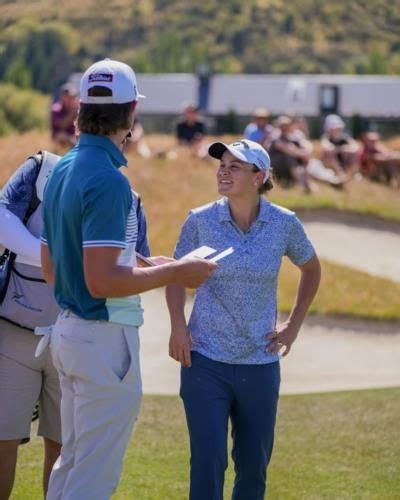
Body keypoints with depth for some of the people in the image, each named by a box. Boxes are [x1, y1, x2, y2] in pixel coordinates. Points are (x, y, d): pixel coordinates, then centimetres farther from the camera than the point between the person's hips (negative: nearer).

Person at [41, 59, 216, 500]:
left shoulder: (61, 171, 9)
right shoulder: (107, 179, -20)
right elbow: (101, 281, -25)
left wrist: (145, 266, 21)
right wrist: (173, 273, -14)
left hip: (66, 328, 9)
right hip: (104, 336, -9)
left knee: (70, 462, 18)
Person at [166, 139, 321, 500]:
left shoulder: (284, 224, -4)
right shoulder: (201, 221, -6)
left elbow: (311, 270, 15)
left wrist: (293, 325, 9)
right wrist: (178, 326, -6)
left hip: (260, 364, 2)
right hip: (206, 360, -2)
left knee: (254, 466, 10)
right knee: (208, 462, -8)